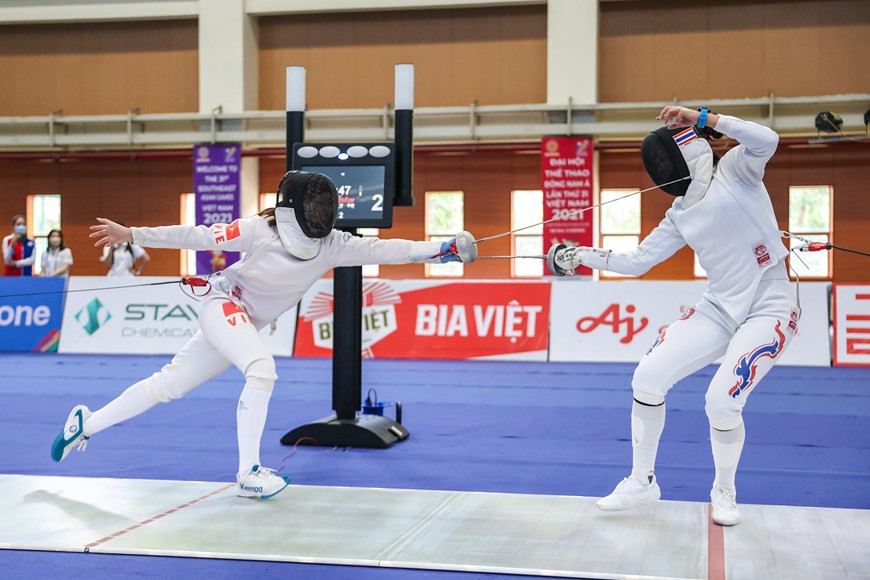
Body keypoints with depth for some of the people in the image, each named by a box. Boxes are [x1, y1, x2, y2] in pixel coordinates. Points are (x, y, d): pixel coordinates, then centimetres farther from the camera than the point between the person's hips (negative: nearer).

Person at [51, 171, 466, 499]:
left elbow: (384, 250, -21)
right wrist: (131, 235, -17)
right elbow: (198, 236, -18)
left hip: (244, 324, 6)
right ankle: (248, 473, -21)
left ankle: (86, 425, 27)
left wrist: (441, 250, -32)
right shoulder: (260, 230, -23)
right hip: (223, 306, -6)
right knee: (263, 370, -30)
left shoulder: (332, 245, -12)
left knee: (167, 386, 11)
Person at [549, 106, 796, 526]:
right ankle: (642, 480, 10)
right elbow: (637, 262, 12)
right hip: (719, 308, 7)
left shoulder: (734, 169, -8)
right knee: (648, 376, -7)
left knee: (722, 401, -19)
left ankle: (724, 490, 11)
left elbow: (767, 141, -30)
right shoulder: (681, 211, 9)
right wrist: (581, 256, 5)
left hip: (769, 309, -6)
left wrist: (701, 117, -28)